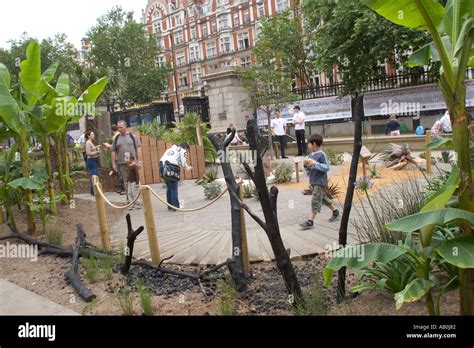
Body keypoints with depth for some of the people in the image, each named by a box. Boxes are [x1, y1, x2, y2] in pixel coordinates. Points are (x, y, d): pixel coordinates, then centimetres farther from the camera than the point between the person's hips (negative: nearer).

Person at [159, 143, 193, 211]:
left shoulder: (171, 149, 33)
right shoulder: (183, 151, 11)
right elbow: (183, 163, 3)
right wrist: (188, 168, 23)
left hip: (162, 165, 7)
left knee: (169, 187, 15)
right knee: (173, 187, -2)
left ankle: (170, 206, 17)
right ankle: (175, 206, -3)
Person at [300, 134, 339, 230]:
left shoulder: (322, 155, -15)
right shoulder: (311, 155, 9)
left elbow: (326, 167, -22)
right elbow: (308, 169, 15)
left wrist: (315, 163, -29)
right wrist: (306, 165, -6)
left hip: (320, 182, -9)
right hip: (313, 182, 9)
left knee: (315, 200, -9)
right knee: (323, 198, 19)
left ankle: (310, 221, -8)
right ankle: (335, 211, 37)